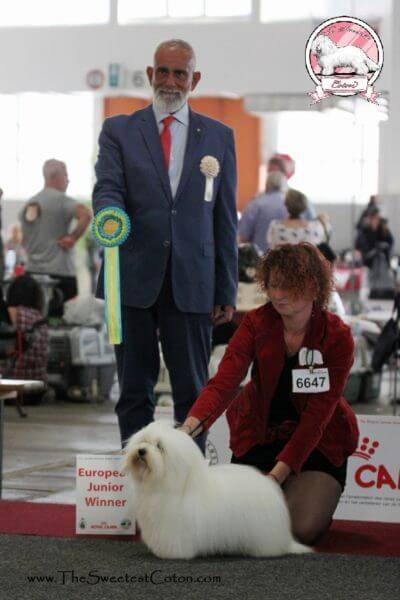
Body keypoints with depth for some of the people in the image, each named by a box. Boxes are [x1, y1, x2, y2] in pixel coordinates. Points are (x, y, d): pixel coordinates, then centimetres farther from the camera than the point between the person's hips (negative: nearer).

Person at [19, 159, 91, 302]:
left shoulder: (29, 204, 13)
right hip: (60, 273, -7)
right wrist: (72, 238, -16)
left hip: (32, 271, 7)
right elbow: (86, 215, -27)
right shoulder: (61, 200, -10)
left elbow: (24, 241, 20)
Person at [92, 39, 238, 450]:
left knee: (192, 391, 2)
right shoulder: (118, 131, 8)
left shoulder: (219, 136, 11)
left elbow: (225, 217, 9)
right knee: (134, 389, 6)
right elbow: (107, 189, -5)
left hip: (191, 284, 0)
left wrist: (227, 291, 5)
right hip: (134, 278, 0)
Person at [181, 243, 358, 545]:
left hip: (316, 441, -2)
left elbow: (318, 415, -20)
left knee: (302, 528, -18)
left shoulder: (337, 337, -19)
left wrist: (280, 472, -27)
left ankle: (313, 495, 18)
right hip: (258, 435, 2)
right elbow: (224, 382, -26)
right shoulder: (257, 323, -14)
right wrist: (191, 425, -45)